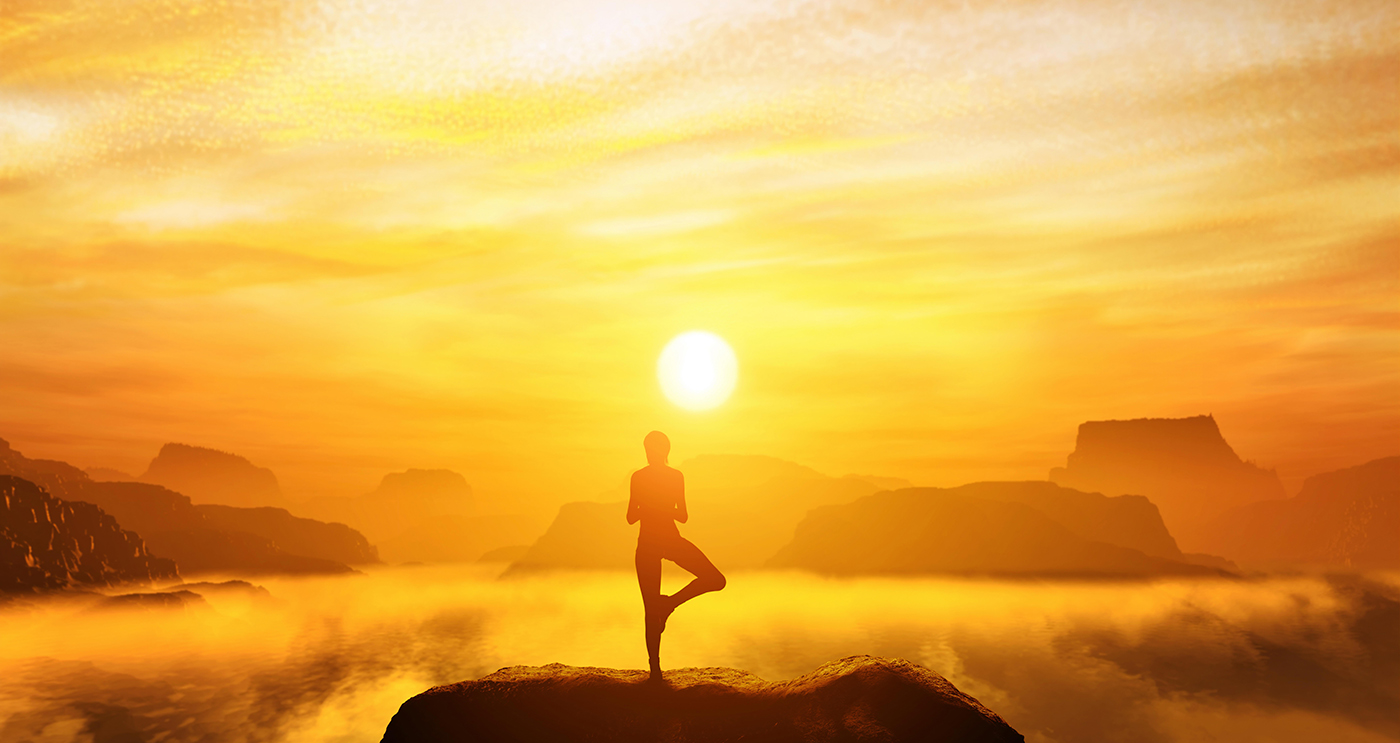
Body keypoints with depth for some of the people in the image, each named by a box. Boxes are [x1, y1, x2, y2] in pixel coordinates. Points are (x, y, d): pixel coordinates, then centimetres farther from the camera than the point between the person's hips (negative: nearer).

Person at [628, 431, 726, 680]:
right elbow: (631, 517, 0)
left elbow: (683, 516, 5)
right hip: (647, 544, -2)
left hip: (672, 539, 2)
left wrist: (661, 509, -3)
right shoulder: (639, 477, -1)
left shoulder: (676, 476, 3)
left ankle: (670, 602, 4)